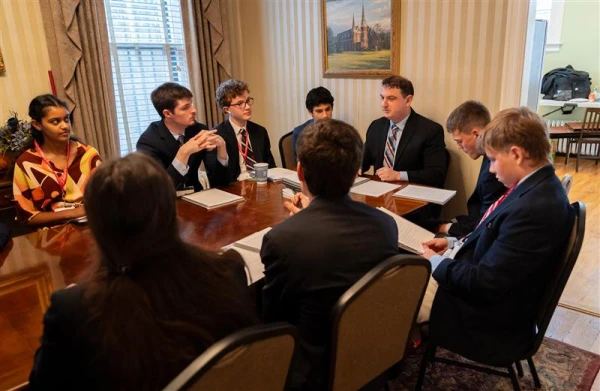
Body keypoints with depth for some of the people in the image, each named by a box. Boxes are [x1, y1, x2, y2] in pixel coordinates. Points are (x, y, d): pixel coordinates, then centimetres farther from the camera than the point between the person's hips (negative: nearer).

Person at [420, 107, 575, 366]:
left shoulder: (534, 208, -33)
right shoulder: (537, 187, -2)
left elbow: (483, 283, -28)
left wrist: (436, 261, -14)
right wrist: (454, 243, 1)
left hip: (491, 319, -9)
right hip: (487, 294, 9)